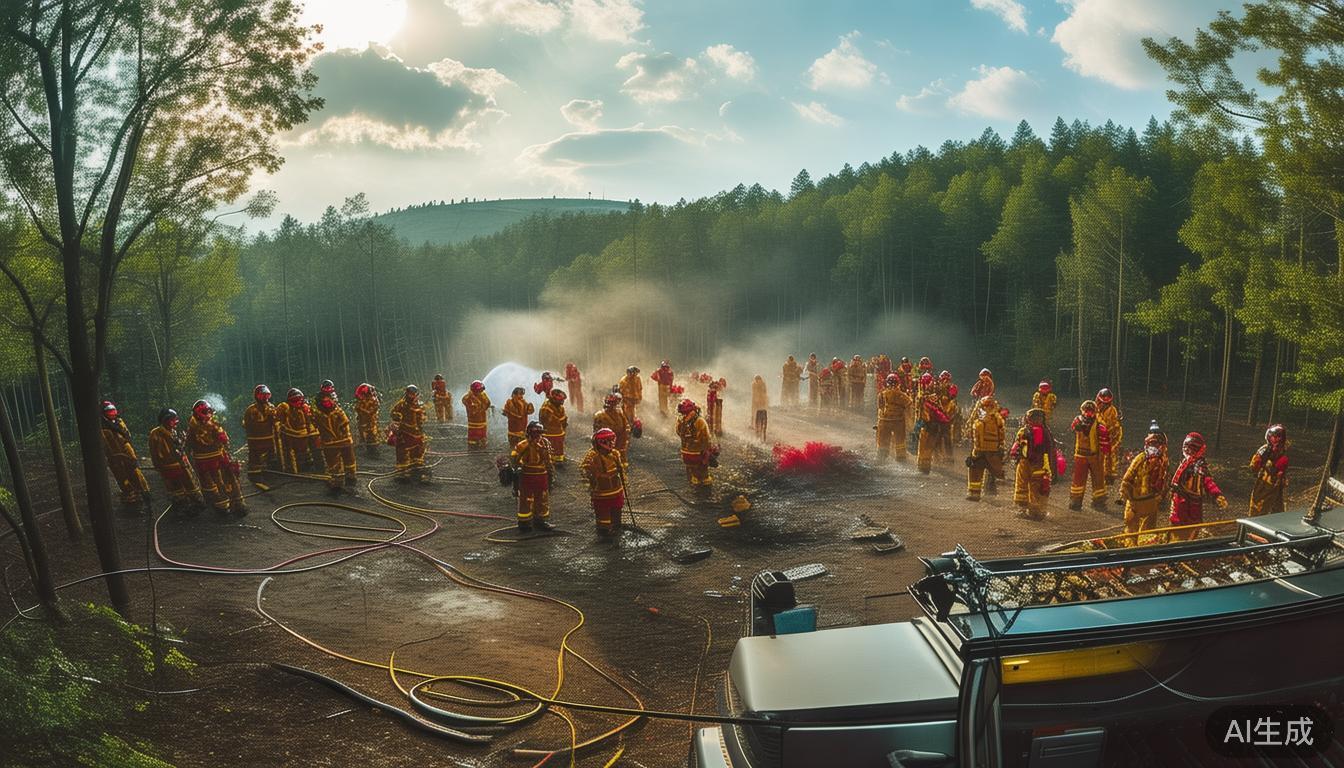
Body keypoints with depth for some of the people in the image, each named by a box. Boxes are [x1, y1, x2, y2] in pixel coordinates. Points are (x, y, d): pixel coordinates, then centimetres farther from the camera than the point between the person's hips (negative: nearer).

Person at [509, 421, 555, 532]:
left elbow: (548, 459, 16)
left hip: (542, 476, 6)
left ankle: (541, 521, 29)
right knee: (526, 500, 2)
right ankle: (524, 523, 15)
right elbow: (513, 456, -16)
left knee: (543, 499, 15)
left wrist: (551, 471, 19)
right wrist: (517, 467, -23)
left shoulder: (545, 443, 4)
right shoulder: (523, 445, -16)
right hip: (527, 477, -6)